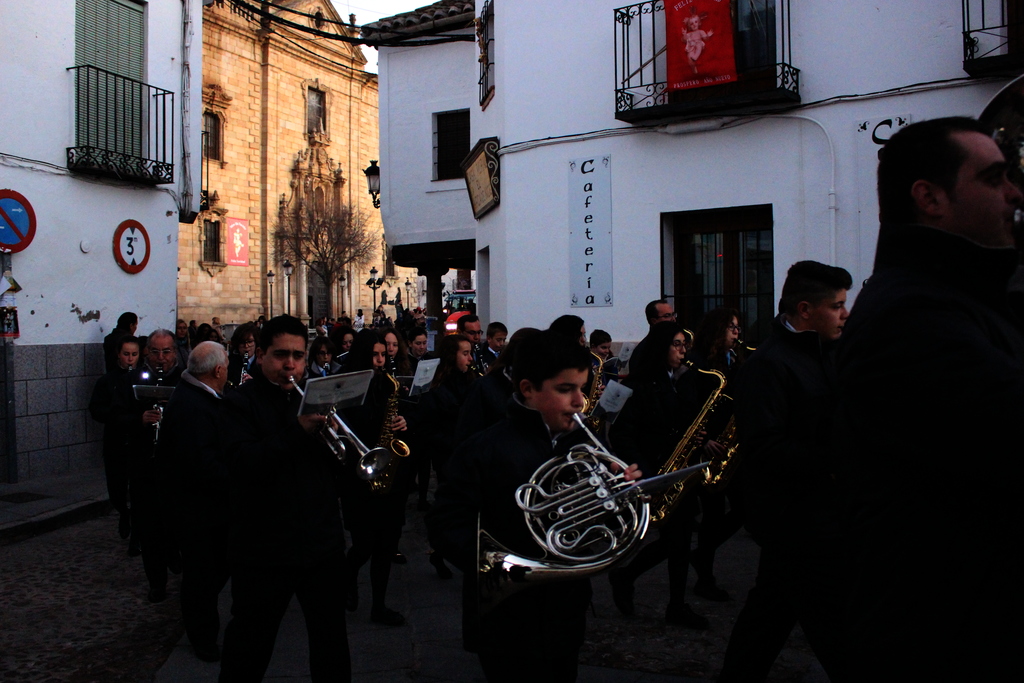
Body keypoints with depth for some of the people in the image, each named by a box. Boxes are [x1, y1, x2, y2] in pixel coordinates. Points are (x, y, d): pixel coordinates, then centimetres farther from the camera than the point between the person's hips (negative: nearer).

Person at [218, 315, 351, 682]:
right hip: (262, 549, -4)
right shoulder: (239, 403, -6)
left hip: (323, 544, 4)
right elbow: (243, 464, -22)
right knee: (248, 649, 13)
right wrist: (298, 430, -31)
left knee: (331, 641, 15)